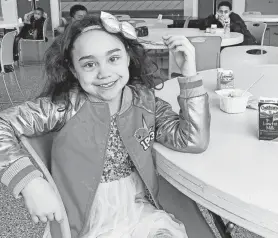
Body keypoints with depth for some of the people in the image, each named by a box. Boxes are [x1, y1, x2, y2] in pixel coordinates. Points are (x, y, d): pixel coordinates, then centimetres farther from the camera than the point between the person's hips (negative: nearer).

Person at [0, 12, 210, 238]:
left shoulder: (145, 101, -2)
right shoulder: (64, 105, -10)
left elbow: (194, 141, -10)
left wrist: (189, 74, -16)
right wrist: (31, 182, -21)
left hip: (143, 213, 3)